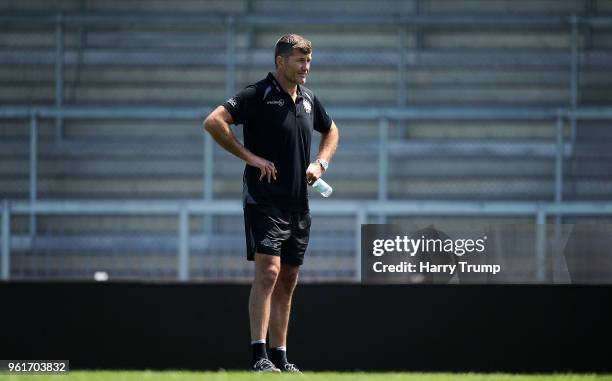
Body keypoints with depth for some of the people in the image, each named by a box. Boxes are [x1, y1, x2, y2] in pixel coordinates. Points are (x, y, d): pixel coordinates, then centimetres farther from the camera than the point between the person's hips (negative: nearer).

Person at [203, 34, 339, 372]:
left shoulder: (308, 100, 13)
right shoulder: (257, 95, -9)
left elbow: (331, 131, 32)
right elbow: (213, 122, -18)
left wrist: (321, 163, 13)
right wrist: (250, 156, -17)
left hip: (298, 204, 7)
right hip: (264, 201, -7)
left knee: (288, 280, 9)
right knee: (268, 271, -17)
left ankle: (280, 357, 15)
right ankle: (259, 355, -20)